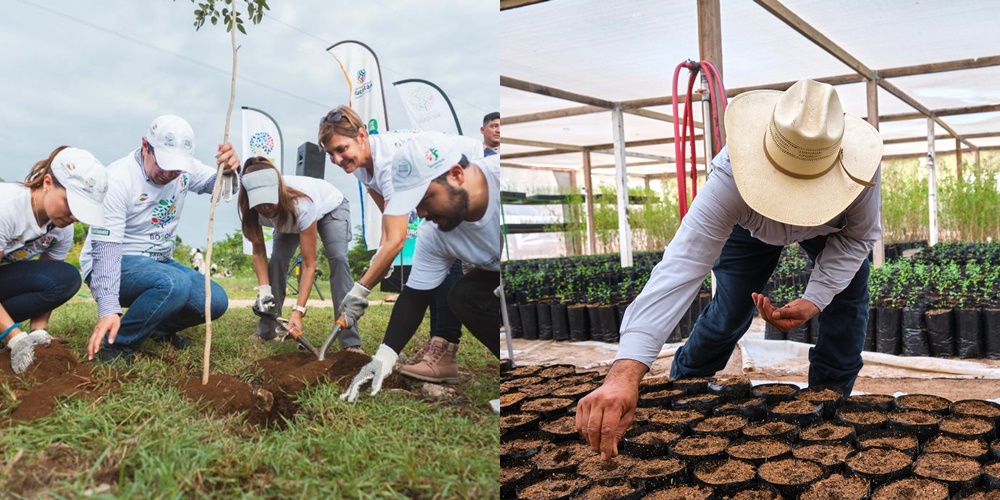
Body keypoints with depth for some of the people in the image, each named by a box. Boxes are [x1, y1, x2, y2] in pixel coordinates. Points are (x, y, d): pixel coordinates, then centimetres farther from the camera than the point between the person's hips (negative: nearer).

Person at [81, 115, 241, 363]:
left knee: (216, 301, -9)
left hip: (158, 262, 7)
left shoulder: (184, 169, -3)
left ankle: (159, 327, 18)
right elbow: (106, 248, -28)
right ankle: (116, 345, -17)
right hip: (115, 265, -7)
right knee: (175, 283, -35)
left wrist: (229, 171, -33)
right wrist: (108, 309, -39)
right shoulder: (118, 179, -23)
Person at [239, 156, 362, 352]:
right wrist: (264, 289, -33)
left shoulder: (301, 204, -44)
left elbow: (309, 265, -39)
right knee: (277, 259, -17)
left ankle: (350, 342, -28)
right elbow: (259, 253, -18)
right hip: (290, 219, 5)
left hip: (331, 208, -4)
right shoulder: (251, 208, -31)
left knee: (338, 259, -26)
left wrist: (298, 311, -46)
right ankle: (266, 331, 0)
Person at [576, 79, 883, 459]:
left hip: (832, 229, 2)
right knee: (729, 314, -5)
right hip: (751, 225, -1)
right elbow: (680, 268, -56)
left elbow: (859, 236, -18)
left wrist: (815, 300, -34)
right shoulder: (732, 176, -48)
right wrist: (625, 372, -67)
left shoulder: (861, 169, -41)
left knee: (847, 300, -13)